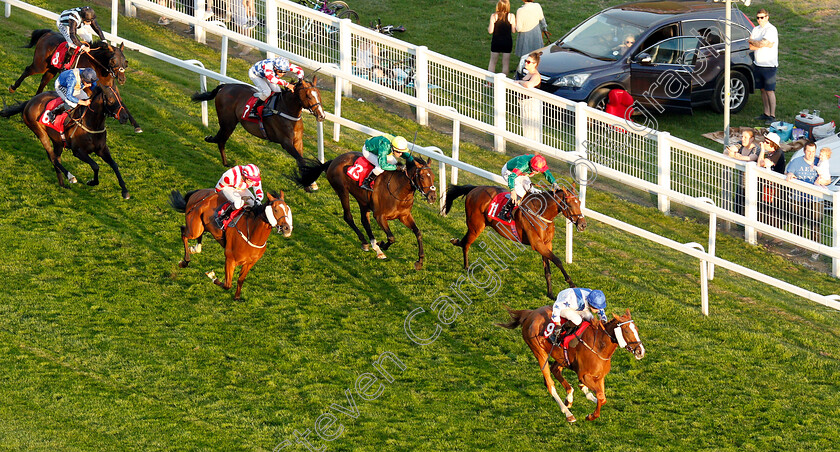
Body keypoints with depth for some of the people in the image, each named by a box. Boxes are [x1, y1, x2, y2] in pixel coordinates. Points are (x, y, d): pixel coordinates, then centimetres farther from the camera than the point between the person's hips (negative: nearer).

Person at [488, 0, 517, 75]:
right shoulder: (511, 16, -11)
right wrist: (514, 22, 11)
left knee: (492, 62, 15)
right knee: (505, 63, 11)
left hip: (496, 41, 0)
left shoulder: (494, 16, -10)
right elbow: (514, 31, -7)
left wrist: (488, 27, 14)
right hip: (507, 41, 0)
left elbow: (490, 31, -9)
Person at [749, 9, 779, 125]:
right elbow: (751, 47, 1)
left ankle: (772, 115, -2)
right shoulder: (756, 29, 11)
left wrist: (752, 40, -2)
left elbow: (762, 43, -21)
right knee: (763, 90, 11)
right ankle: (766, 113, 19)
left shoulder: (771, 30, -12)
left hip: (769, 65, -7)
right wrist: (765, 44, -12)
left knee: (770, 91, -5)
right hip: (758, 64, 7)